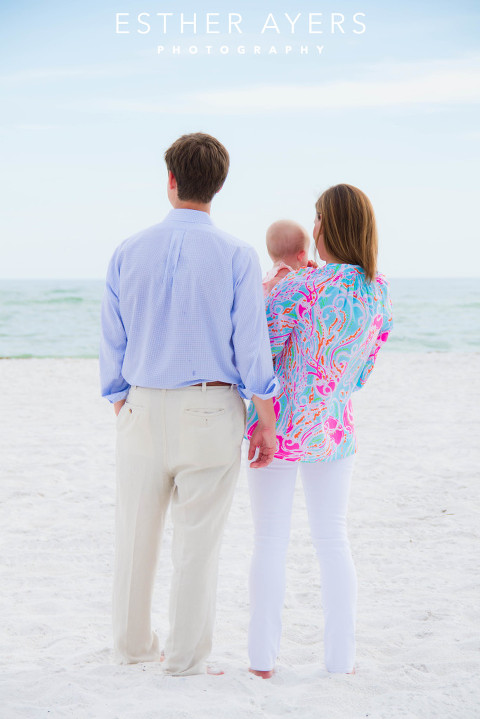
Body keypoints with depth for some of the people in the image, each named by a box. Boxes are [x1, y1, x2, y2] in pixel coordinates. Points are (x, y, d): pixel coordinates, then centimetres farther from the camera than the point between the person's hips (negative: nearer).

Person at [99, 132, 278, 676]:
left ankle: (133, 643, 30)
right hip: (210, 411, -3)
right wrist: (266, 424, -1)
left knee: (136, 532, 16)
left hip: (143, 408, 3)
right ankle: (186, 656, 13)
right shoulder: (236, 257, -7)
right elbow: (251, 347, -9)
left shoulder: (129, 252, 1)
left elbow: (113, 345, 5)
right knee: (198, 539, 6)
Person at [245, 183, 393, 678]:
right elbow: (361, 372, 8)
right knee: (332, 541, 13)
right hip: (333, 431, 4)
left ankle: (263, 656, 12)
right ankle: (341, 656, 15)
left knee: (270, 541, 7)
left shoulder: (298, 286, -20)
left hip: (276, 429, -4)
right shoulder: (380, 293, -3)